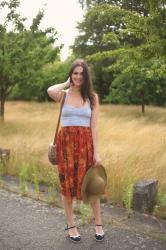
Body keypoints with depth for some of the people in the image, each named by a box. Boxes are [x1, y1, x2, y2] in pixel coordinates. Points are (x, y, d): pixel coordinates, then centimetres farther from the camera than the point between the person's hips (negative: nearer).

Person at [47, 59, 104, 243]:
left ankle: (98, 224, 25)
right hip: (66, 142, 0)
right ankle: (71, 225, 24)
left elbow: (94, 127, -1)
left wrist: (96, 152, -6)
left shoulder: (92, 97, 2)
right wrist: (67, 83, -6)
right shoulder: (63, 94, 1)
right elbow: (50, 91, -24)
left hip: (85, 143, 0)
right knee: (67, 184, 8)